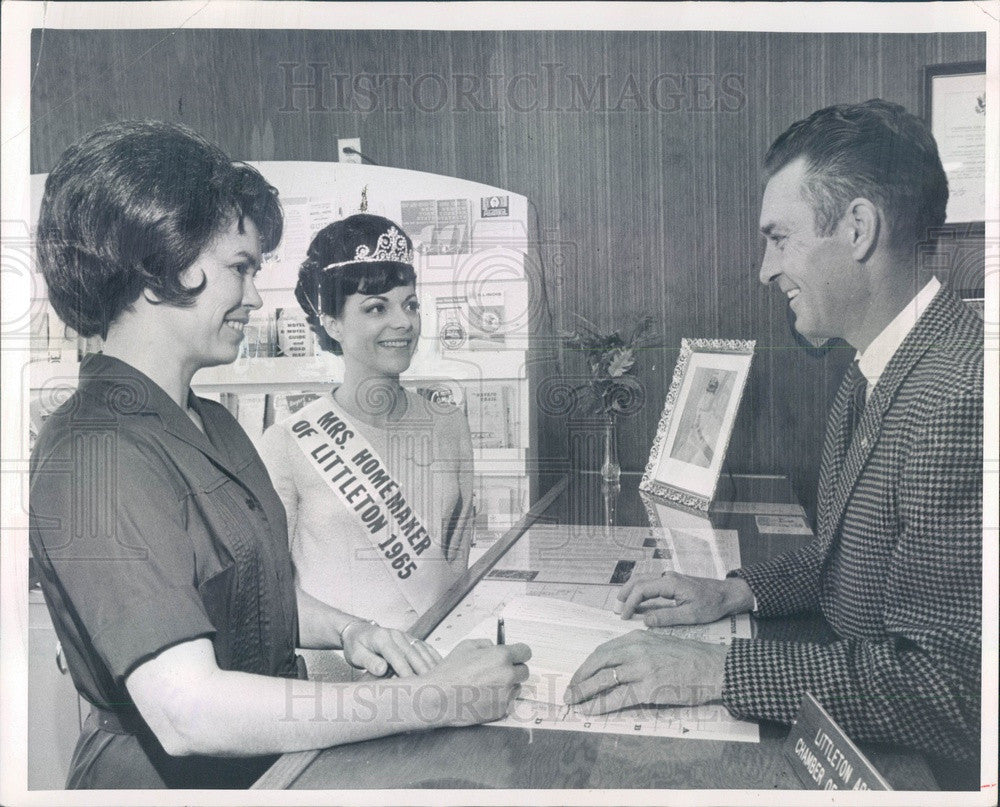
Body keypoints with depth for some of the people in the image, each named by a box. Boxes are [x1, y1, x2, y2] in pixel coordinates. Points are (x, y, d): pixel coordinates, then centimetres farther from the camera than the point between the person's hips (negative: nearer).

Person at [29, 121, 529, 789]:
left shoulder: (214, 423, 10)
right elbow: (187, 712, -26)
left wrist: (345, 631, -1)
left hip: (269, 760, 7)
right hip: (167, 781, -7)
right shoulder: (94, 454, -19)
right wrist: (442, 701, -25)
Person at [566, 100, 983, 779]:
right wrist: (738, 591, 0)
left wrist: (718, 672, -27)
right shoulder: (874, 373, 5)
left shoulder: (956, 398, -29)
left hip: (930, 763, -8)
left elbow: (946, 680, -29)